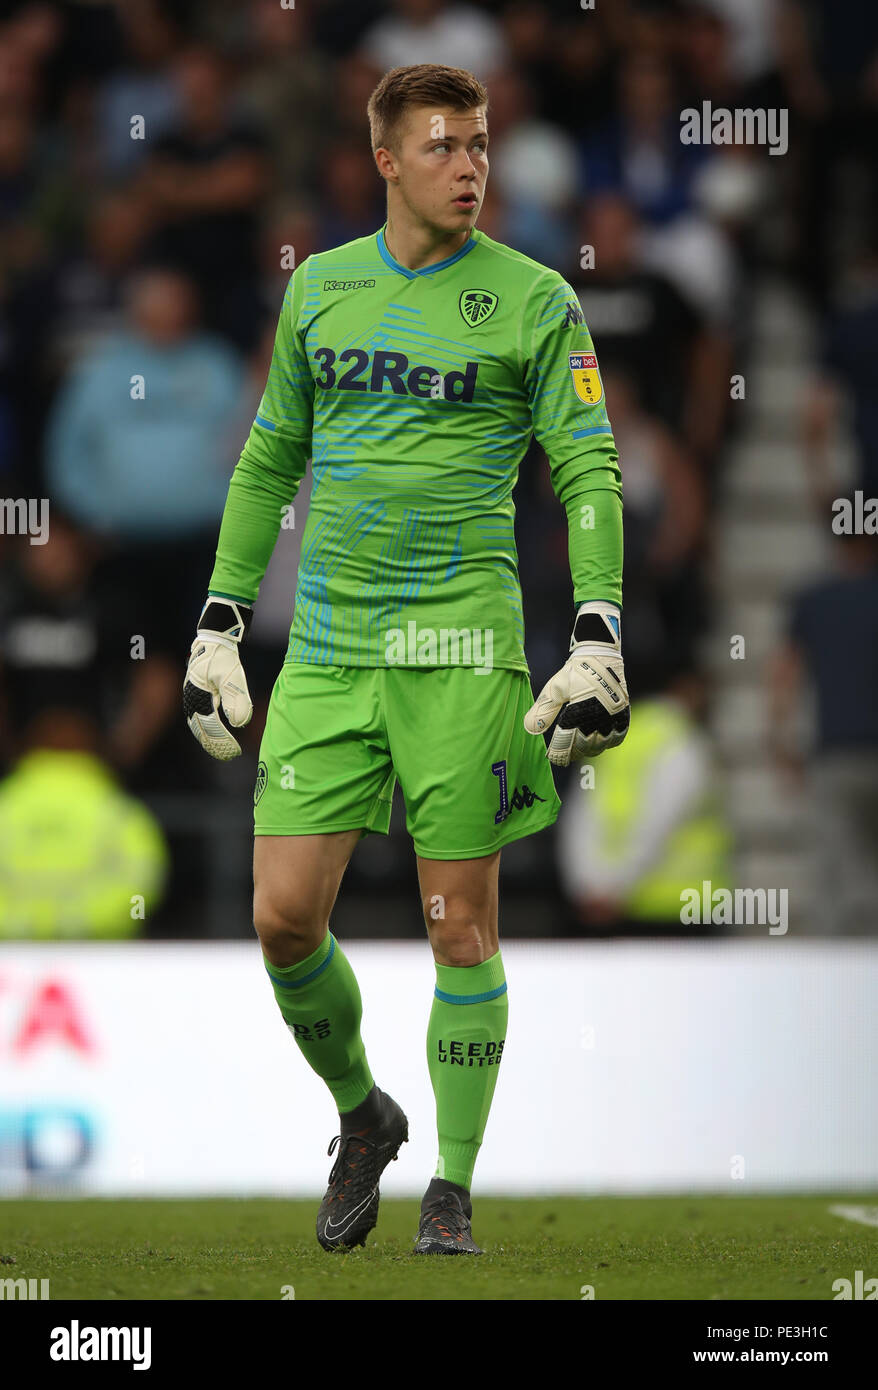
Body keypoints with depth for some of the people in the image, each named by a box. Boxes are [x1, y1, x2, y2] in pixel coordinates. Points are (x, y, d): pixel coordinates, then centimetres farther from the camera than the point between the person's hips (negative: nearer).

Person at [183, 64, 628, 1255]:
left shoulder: (534, 299, 0)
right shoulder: (319, 287, 11)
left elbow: (590, 474, -2)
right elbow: (269, 458, 20)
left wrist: (598, 640, -13)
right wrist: (221, 619, 17)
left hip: (462, 643, -3)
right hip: (328, 648, 3)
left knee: (460, 926, -2)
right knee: (284, 917, -4)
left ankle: (453, 1190, 10)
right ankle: (362, 1117, 22)